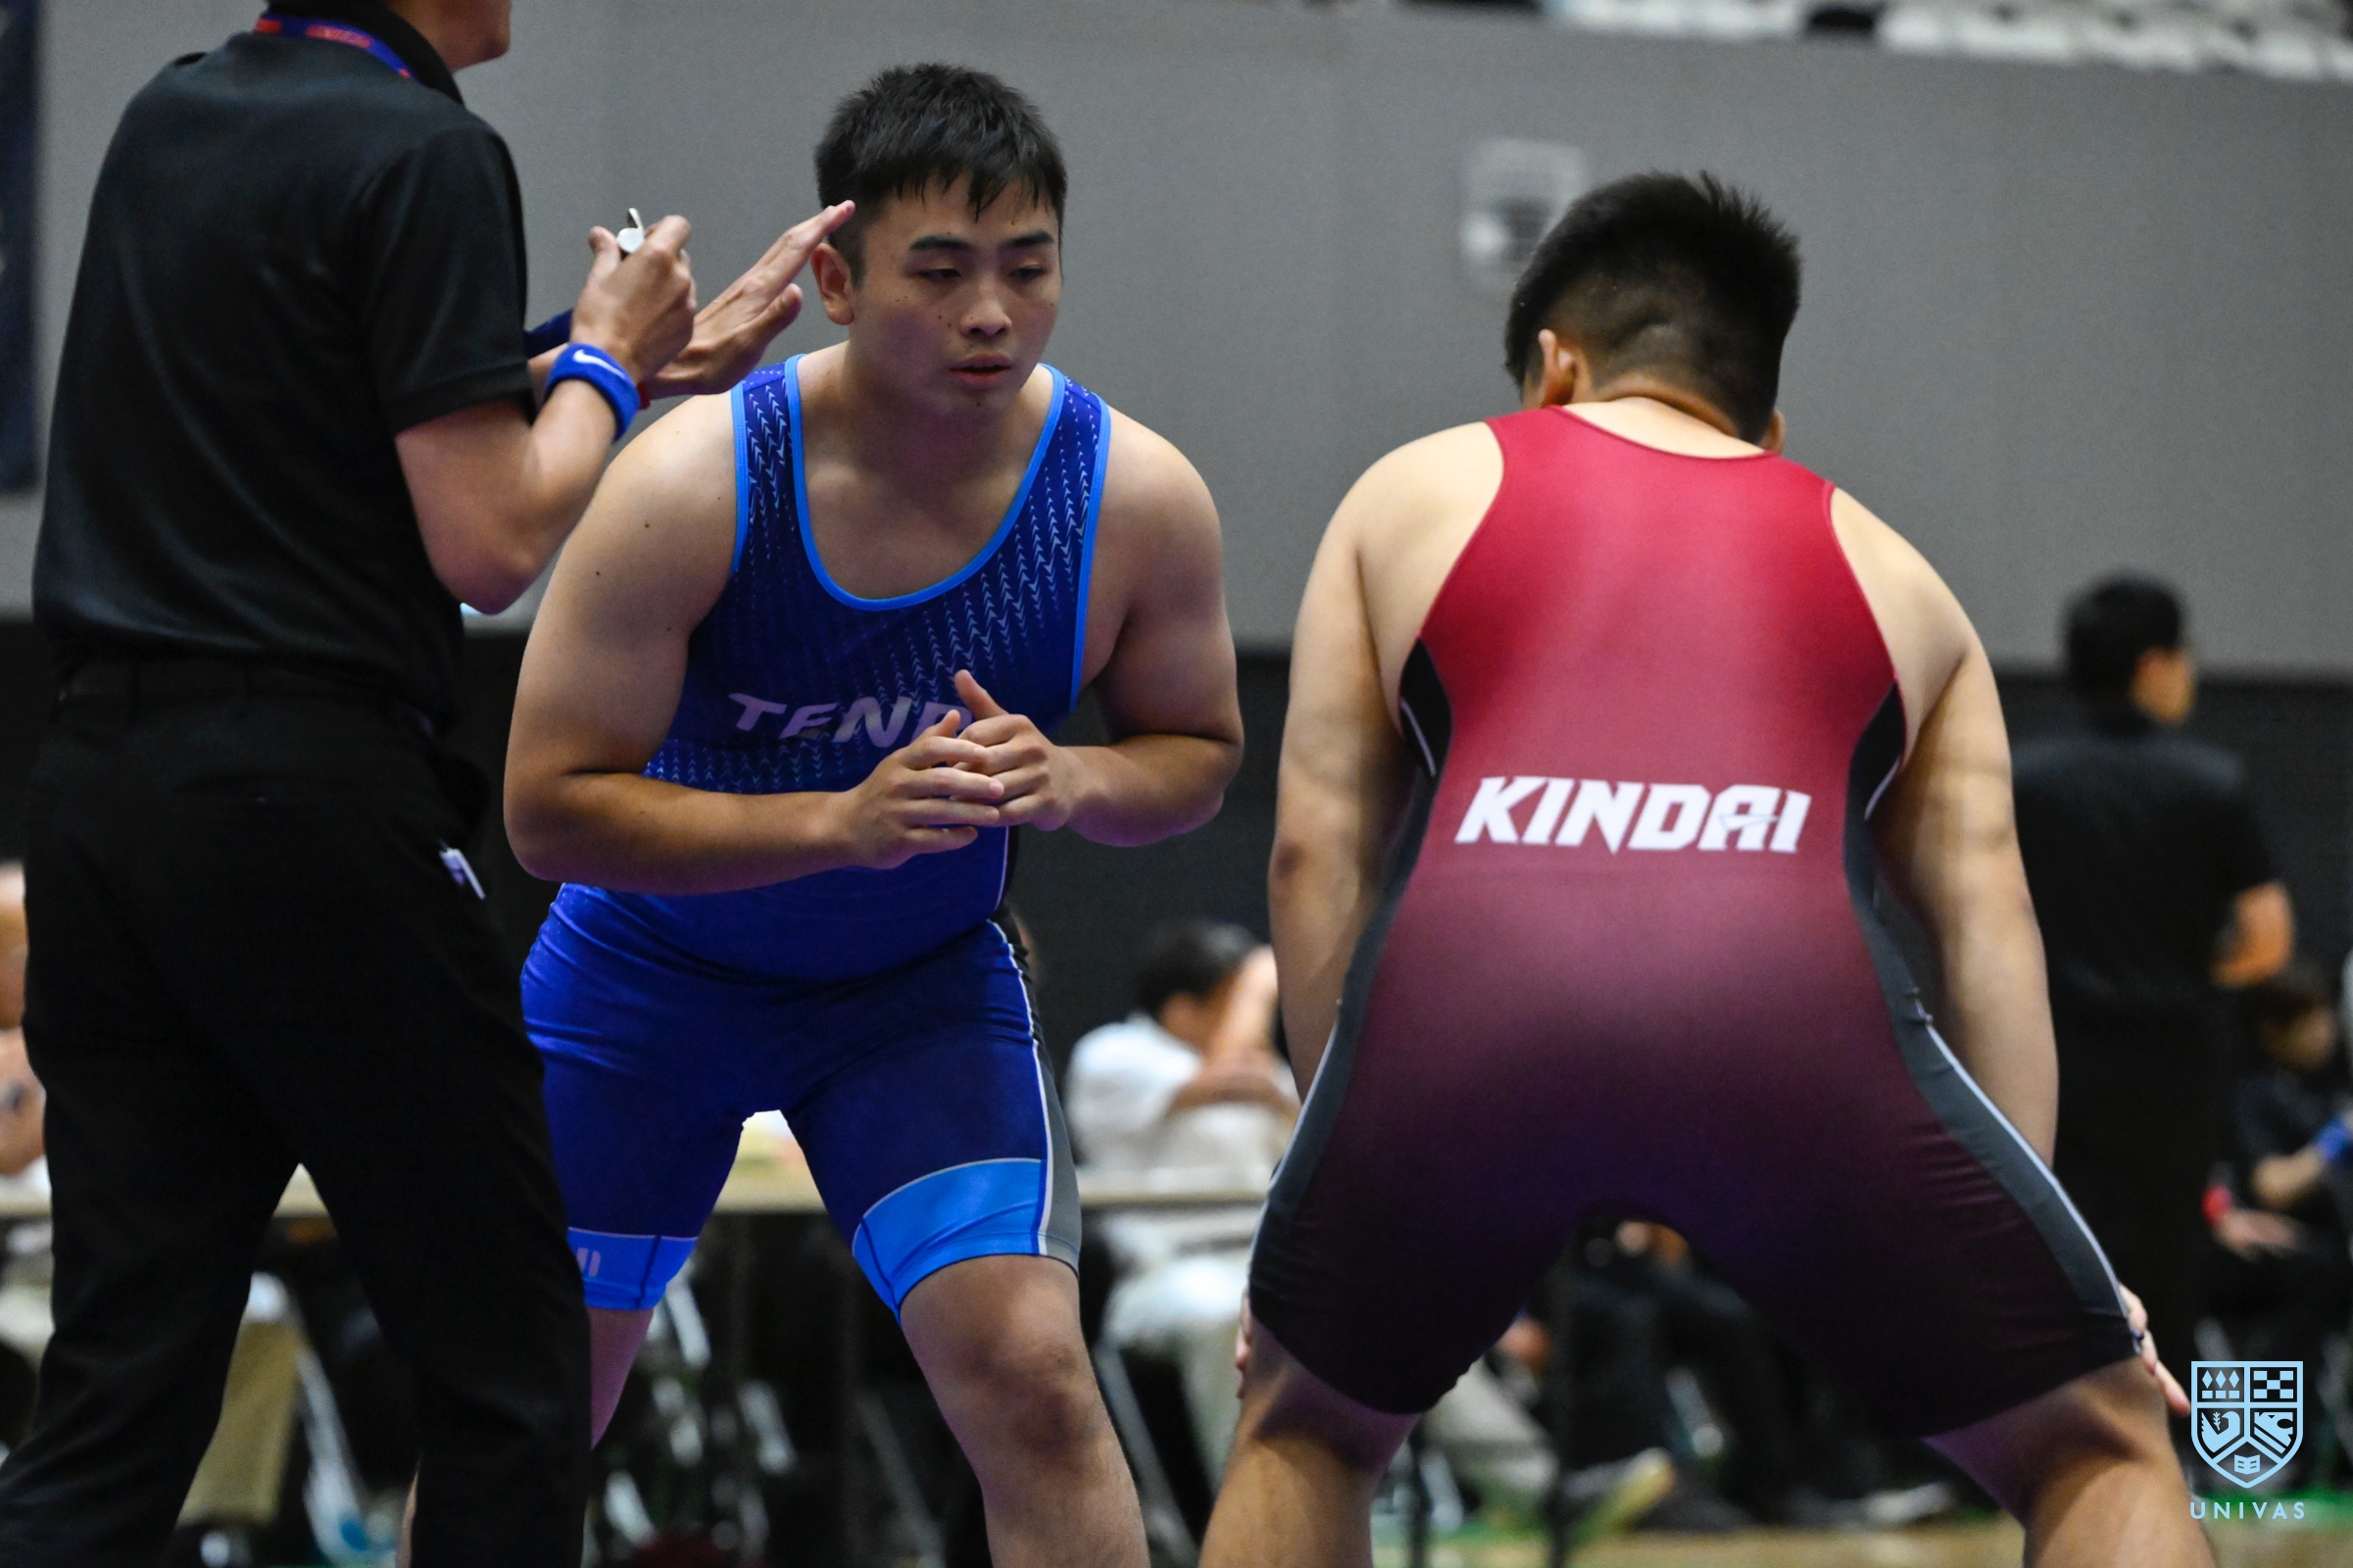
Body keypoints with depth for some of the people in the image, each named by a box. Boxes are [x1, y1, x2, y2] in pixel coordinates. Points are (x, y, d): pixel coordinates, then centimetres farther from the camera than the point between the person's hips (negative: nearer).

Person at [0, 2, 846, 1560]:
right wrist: (602, 361, 4)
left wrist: (657, 359, 29)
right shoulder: (426, 155, -10)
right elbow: (489, 541, -13)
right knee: (509, 1368, 6)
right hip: (309, 798, -7)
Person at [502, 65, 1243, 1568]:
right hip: (647, 972, -1)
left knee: (1032, 1381, -17)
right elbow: (548, 806, -25)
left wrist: (1070, 782, -26)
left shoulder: (1137, 497, -20)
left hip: (924, 988, 1)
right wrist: (840, 825, -38)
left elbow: (1199, 752, -2)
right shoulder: (695, 482, -28)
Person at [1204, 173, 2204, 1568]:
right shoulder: (1884, 567, 33)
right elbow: (1989, 915, 22)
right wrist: (2012, 1249, 19)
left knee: (1302, 1432, 29)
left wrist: (1355, 1145, 29)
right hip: (1790, 998, 0)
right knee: (2105, 1448, 18)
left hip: (1469, 993, 1)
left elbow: (1317, 849, 24)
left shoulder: (1420, 493, 32)